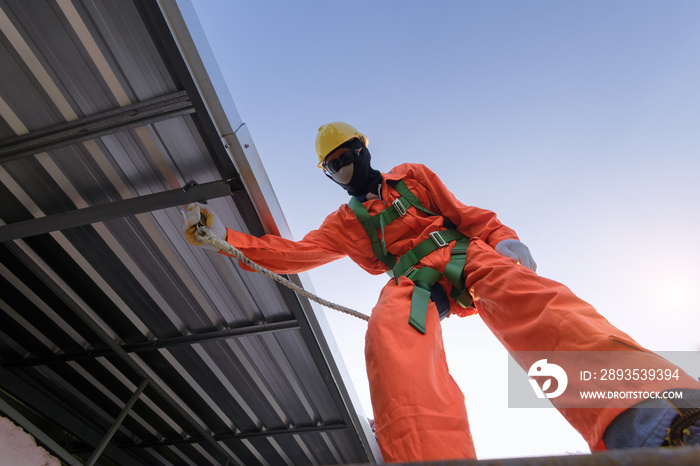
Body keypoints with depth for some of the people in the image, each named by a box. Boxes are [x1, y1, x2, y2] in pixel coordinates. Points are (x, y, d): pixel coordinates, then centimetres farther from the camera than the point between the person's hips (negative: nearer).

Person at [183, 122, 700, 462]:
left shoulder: (411, 176, 26)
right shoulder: (345, 223, 28)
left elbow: (463, 212, 18)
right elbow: (294, 253, 19)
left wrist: (502, 236, -2)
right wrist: (223, 235, 13)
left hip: (463, 256, 0)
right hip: (411, 283, 1)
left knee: (525, 296, -34)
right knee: (389, 334, -35)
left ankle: (645, 417, -54)